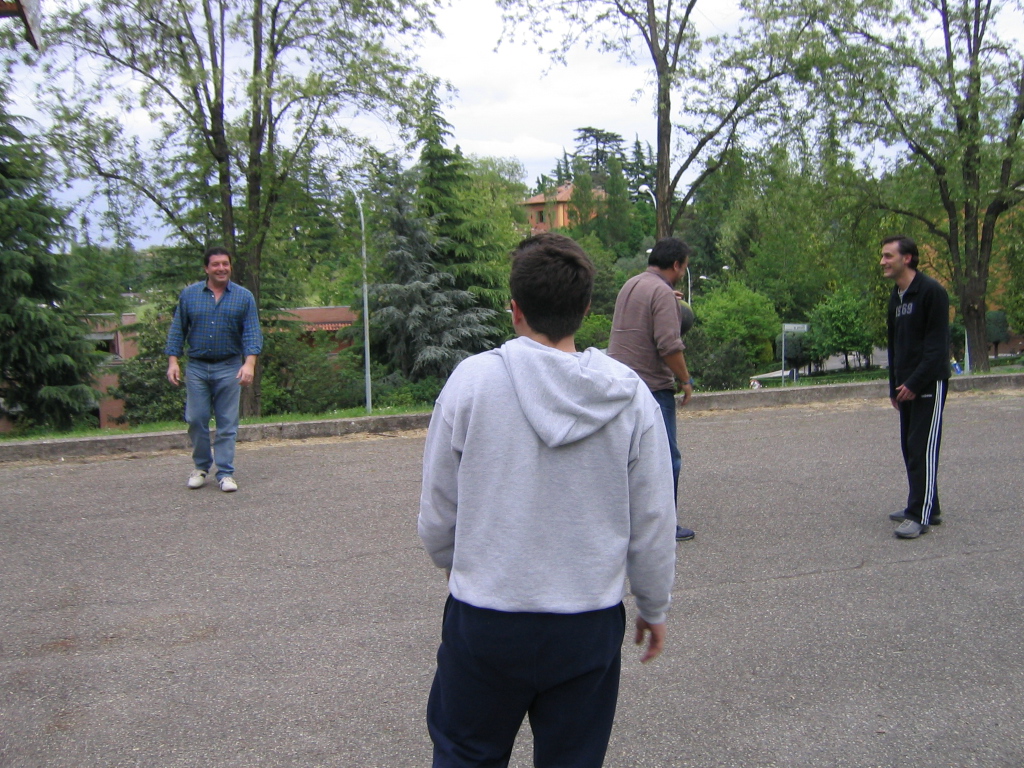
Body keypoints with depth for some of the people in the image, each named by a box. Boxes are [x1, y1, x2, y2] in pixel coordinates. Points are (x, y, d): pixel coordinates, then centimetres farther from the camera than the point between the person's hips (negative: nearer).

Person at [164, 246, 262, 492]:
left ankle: (225, 473, 7)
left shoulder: (244, 297, 2)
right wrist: (173, 361, -2)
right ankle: (201, 467, 22)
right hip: (196, 368, 1)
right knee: (196, 420, 4)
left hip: (229, 369, -1)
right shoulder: (189, 294, 6)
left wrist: (249, 363, -18)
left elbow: (252, 333, -4)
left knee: (227, 423, 1)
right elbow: (177, 330, 8)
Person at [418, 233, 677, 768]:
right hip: (590, 622, 2)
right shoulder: (631, 396, -7)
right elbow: (653, 523, -1)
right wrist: (654, 608, 15)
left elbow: (438, 505, -3)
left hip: (484, 617, -1)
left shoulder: (472, 379, -12)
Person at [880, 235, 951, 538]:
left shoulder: (931, 291, -11)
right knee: (910, 447, 10)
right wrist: (894, 386, 15)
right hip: (906, 385, 9)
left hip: (929, 383, -8)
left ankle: (920, 515, -7)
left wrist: (915, 382, -19)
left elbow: (937, 343, -16)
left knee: (923, 448, -9)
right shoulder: (895, 297, 15)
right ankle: (928, 508, 19)